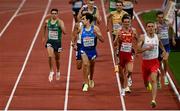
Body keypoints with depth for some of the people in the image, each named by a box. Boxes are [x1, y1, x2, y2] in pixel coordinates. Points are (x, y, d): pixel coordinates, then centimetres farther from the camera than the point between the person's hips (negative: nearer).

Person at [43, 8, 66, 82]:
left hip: (57, 42, -1)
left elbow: (64, 32, -21)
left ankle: (58, 71, 39)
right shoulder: (47, 21, 0)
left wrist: (60, 25, -33)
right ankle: (51, 71, -5)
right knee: (50, 56, -21)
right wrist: (44, 37, 27)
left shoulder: (60, 22, -10)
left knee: (57, 59, 13)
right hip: (50, 41, 1)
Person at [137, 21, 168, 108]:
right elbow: (138, 50, -15)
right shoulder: (142, 37, -8)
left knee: (154, 80, -19)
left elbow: (161, 44, 25)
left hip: (154, 62, 0)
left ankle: (153, 100, -26)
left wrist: (164, 51, 14)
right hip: (145, 61, 1)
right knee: (145, 80, 17)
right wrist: (147, 48, -29)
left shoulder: (157, 37, 1)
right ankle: (148, 84, 57)